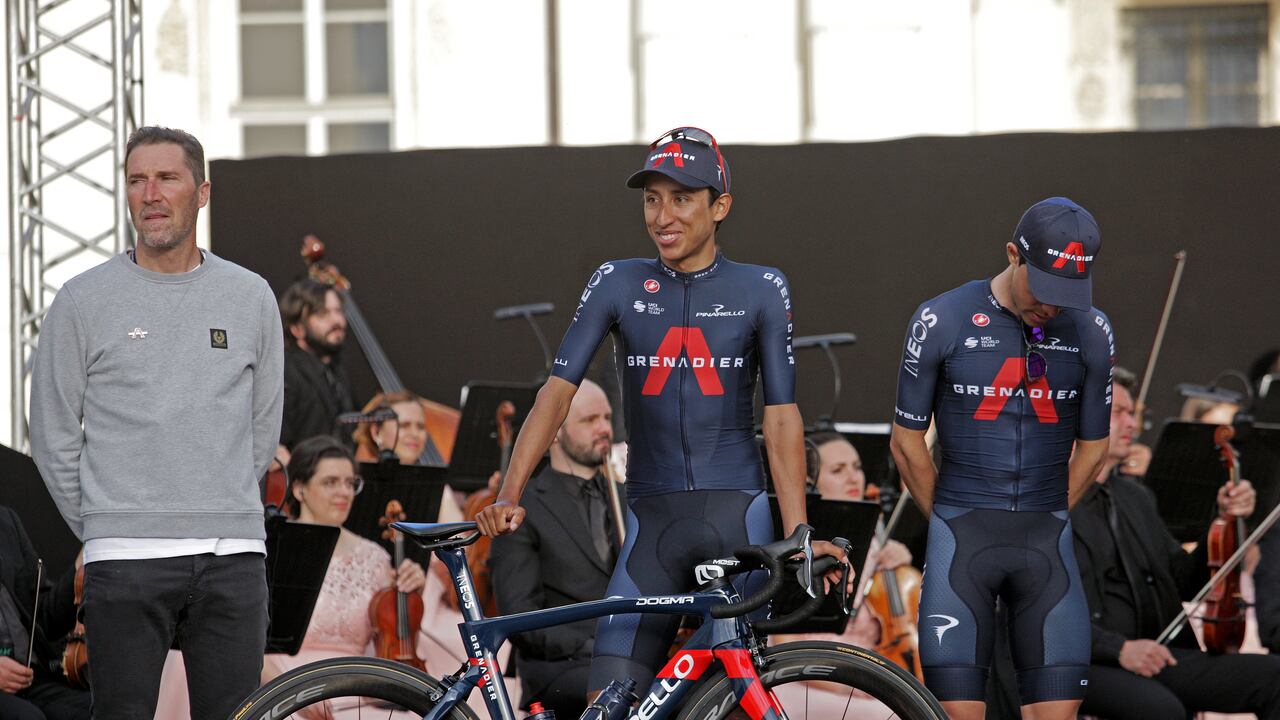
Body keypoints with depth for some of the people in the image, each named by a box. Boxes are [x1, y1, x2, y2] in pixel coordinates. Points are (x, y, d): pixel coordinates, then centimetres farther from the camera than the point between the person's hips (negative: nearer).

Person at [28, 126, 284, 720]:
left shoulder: (250, 297, 10)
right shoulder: (84, 300, 2)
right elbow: (53, 437, 6)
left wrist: (222, 520, 14)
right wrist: (104, 532, 7)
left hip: (232, 559, 2)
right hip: (125, 563, -2)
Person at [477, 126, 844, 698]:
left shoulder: (761, 290, 3)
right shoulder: (617, 284, 6)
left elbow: (782, 417, 0)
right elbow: (558, 390, 0)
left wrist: (798, 537, -9)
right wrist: (509, 495, -13)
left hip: (737, 513, -1)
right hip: (652, 520, 1)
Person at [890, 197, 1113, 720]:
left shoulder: (1091, 333, 3)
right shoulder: (942, 322, -5)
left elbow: (1091, 449, 14)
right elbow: (906, 442, 4)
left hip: (1045, 545, 2)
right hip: (960, 539, -2)